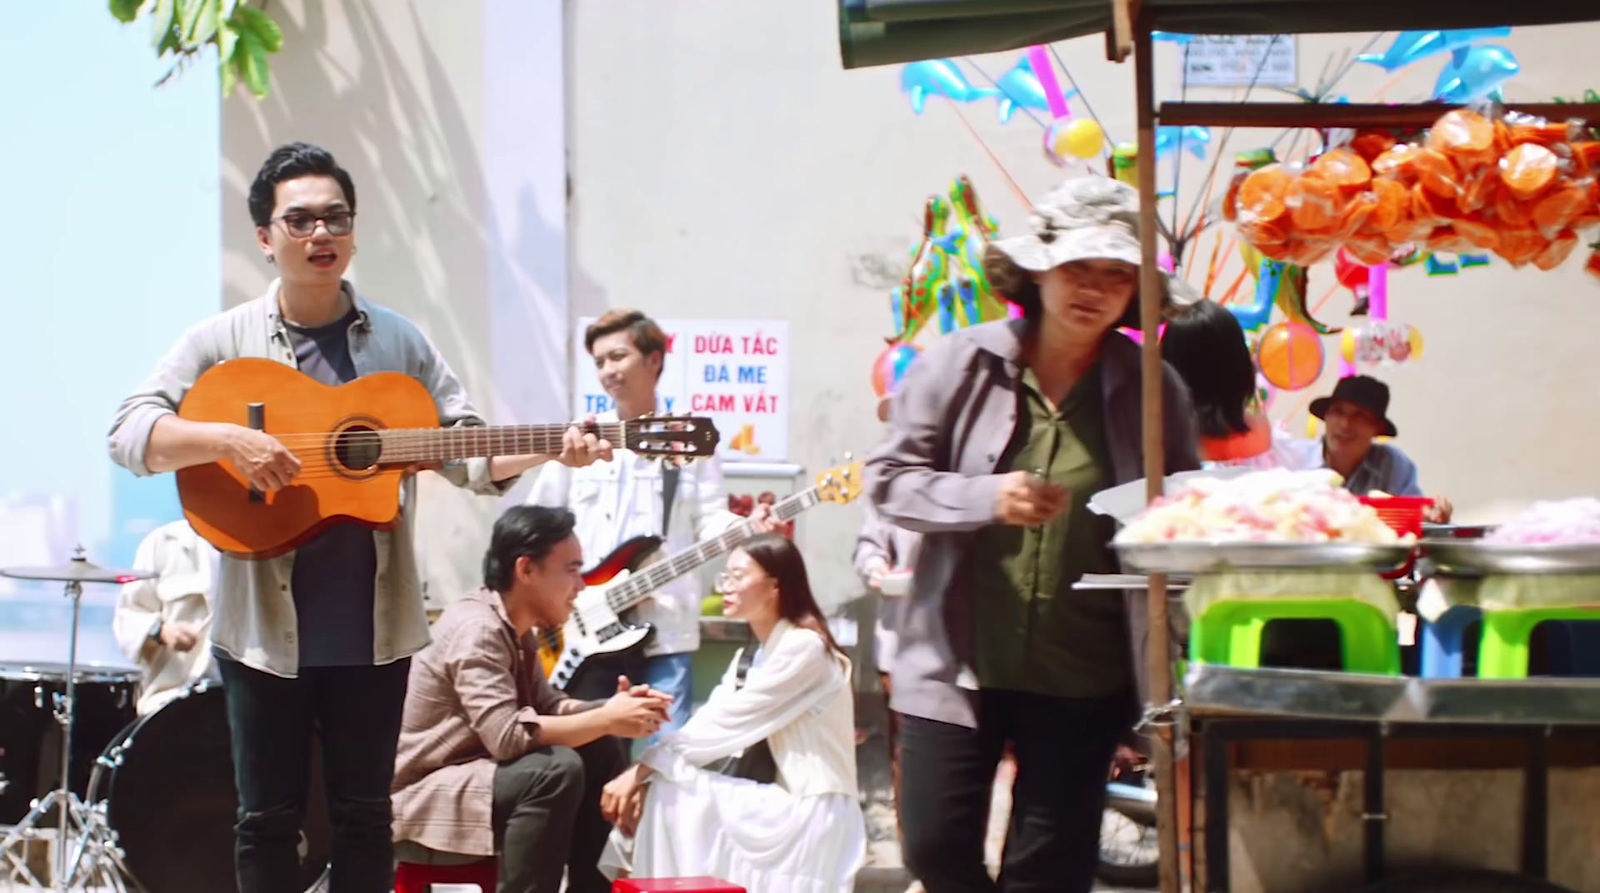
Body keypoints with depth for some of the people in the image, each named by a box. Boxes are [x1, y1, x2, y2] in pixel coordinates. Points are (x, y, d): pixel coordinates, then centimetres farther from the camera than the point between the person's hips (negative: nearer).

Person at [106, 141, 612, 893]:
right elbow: (130, 434, -8)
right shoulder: (223, 342, -1)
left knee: (364, 816, 8)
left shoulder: (399, 342, 7)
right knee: (269, 819, 4)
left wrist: (549, 450, -15)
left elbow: (467, 451, 4)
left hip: (373, 625, 2)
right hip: (265, 626, -2)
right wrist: (227, 440, -25)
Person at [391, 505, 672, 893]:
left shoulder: (514, 627, 7)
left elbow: (546, 706, 11)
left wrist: (612, 707, -9)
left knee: (600, 753, 4)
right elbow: (507, 735, -32)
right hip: (424, 792, -10)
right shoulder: (476, 629, -23)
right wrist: (607, 720, -26)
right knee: (557, 769, -29)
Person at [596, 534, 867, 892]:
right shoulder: (754, 655, 16)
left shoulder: (804, 648, -13)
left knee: (672, 796, -16)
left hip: (813, 815, -9)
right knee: (650, 795, -4)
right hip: (786, 804, 9)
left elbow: (728, 723, -18)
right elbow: (711, 720, 4)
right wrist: (644, 776, -12)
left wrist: (645, 768, -17)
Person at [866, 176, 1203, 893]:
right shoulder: (961, 363, -2)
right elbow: (889, 477, 0)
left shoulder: (1153, 390, 1)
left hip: (1081, 678, 1)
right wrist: (986, 498, -17)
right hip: (959, 662, 0)